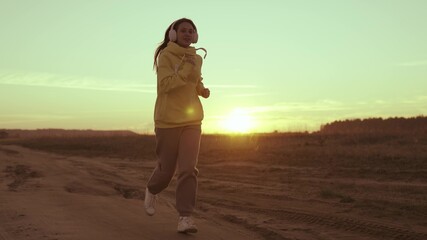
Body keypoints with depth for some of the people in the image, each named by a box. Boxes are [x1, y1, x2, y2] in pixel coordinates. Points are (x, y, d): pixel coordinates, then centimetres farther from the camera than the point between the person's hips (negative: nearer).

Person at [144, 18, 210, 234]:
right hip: (168, 121, -3)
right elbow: (165, 85, -19)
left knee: (189, 169, -8)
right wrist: (185, 68, -24)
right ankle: (152, 191, 40)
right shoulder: (165, 56, -7)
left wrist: (203, 90, 5)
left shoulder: (197, 58, 10)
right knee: (166, 169, 6)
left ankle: (185, 217, -5)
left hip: (192, 120, 4)